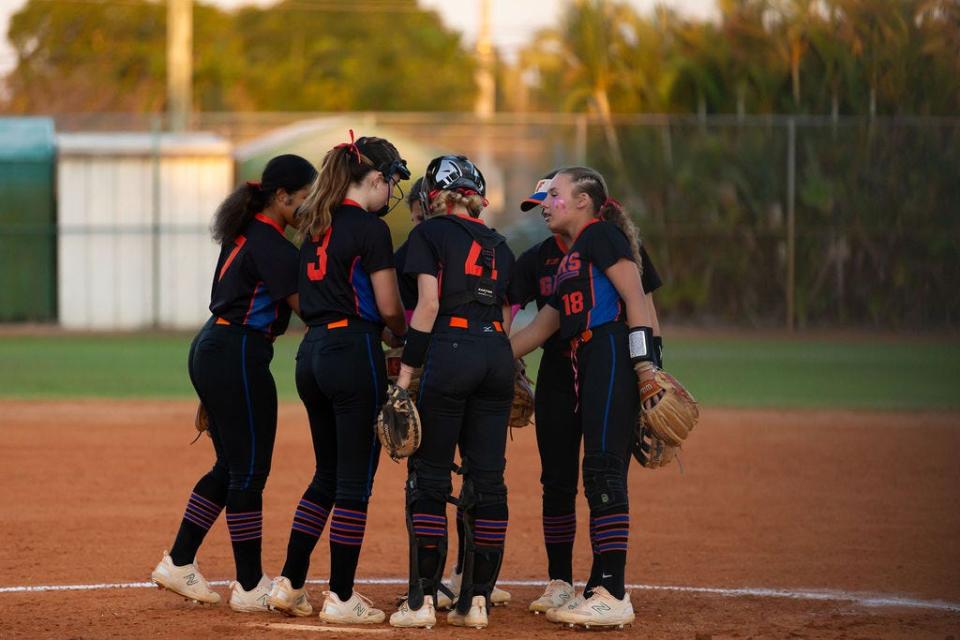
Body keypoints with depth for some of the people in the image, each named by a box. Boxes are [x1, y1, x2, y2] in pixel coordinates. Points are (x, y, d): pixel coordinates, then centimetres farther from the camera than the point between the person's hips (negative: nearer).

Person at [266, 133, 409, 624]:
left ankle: (289, 584, 17)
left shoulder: (316, 225, 13)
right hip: (354, 351, -8)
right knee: (354, 481, 0)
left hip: (312, 351, 8)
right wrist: (403, 333, 11)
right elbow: (388, 309, -11)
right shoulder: (370, 230, -11)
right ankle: (340, 598, 2)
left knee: (327, 474, 18)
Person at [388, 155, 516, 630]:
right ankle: (477, 599, 6)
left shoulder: (430, 234, 3)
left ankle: (422, 599, -6)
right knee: (486, 480, 6)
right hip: (498, 356, 5)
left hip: (449, 350, -5)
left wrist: (406, 372, -7)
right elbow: (507, 318, 16)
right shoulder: (498, 245, 19)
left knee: (429, 478, -2)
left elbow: (428, 304, -7)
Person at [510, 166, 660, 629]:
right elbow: (539, 330, 26)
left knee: (604, 472, -13)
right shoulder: (569, 261, 26)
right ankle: (605, 591, 9)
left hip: (613, 355, -10)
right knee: (600, 477, 8)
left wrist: (645, 361, -19)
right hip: (587, 365, 10)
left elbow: (635, 298, -10)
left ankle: (614, 596, -16)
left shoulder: (601, 235, -1)